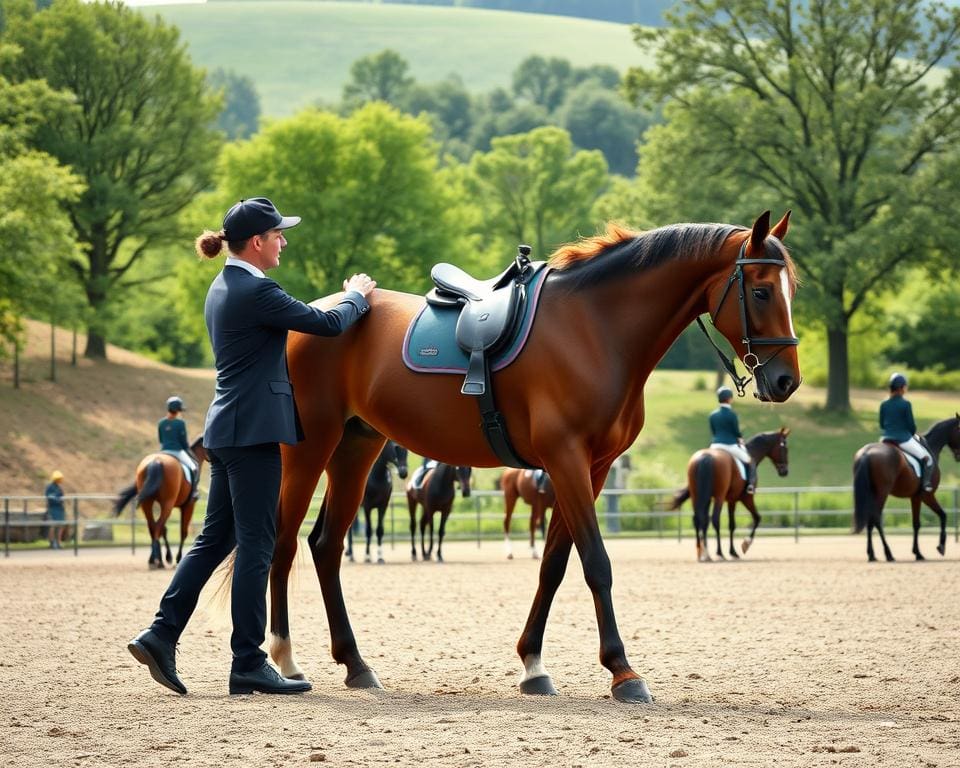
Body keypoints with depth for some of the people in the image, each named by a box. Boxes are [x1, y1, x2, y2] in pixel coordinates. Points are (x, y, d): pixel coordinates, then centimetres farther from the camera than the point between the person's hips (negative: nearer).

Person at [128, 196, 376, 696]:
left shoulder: (222, 288, 14)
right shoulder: (256, 291, -16)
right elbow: (329, 324, -13)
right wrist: (358, 296, 6)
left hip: (226, 428, 10)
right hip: (254, 430, -10)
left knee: (215, 538, 14)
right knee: (255, 545, -4)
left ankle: (161, 636, 11)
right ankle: (248, 664, 0)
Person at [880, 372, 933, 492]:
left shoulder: (884, 405, 1)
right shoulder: (906, 404, -13)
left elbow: (882, 425, 8)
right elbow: (912, 425, -9)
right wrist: (912, 433, 12)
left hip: (886, 439, 5)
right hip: (904, 440, -5)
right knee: (927, 458, 9)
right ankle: (926, 483, 0)